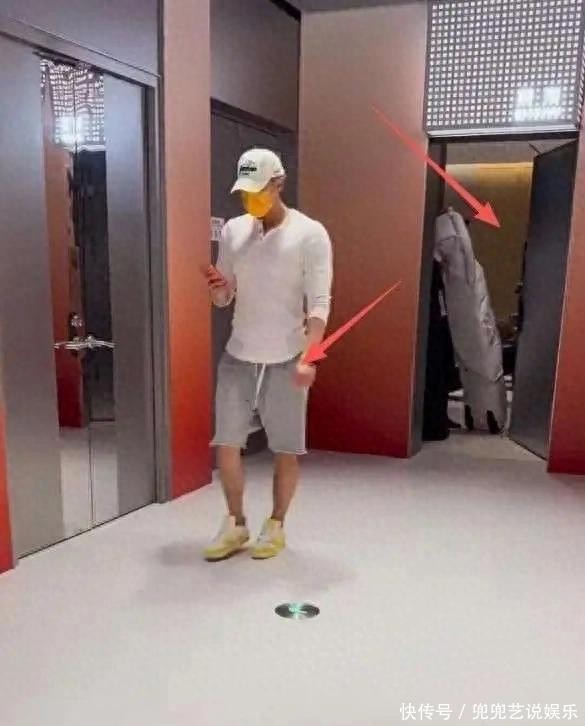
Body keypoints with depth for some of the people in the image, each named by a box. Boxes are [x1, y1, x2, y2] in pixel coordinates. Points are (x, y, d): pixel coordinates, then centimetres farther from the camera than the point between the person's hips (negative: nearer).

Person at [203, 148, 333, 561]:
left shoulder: (310, 234, -7)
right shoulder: (233, 231, 6)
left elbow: (319, 302, -12)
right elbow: (223, 301, 10)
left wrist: (309, 357, -25)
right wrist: (218, 288, -14)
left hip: (286, 360, -4)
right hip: (238, 357, 4)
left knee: (286, 449, 7)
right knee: (226, 444, 7)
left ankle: (276, 526, 26)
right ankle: (236, 524, 26)